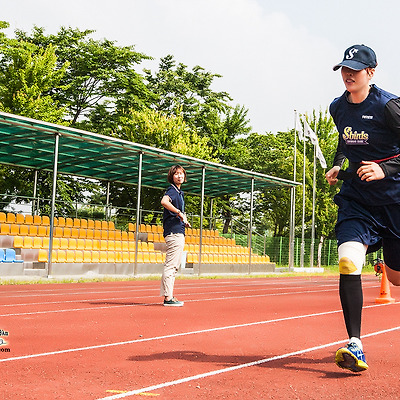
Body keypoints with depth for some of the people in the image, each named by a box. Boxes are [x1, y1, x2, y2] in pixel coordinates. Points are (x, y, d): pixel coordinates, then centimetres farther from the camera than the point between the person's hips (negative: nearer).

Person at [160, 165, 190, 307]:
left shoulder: (179, 192, 21)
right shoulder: (172, 190, -8)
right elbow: (164, 201, -31)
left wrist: (184, 220, 13)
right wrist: (179, 213, -24)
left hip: (179, 232, 10)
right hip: (174, 232, -10)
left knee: (174, 266, 13)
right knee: (170, 265, -9)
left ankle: (169, 296, 18)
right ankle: (168, 297, -8)